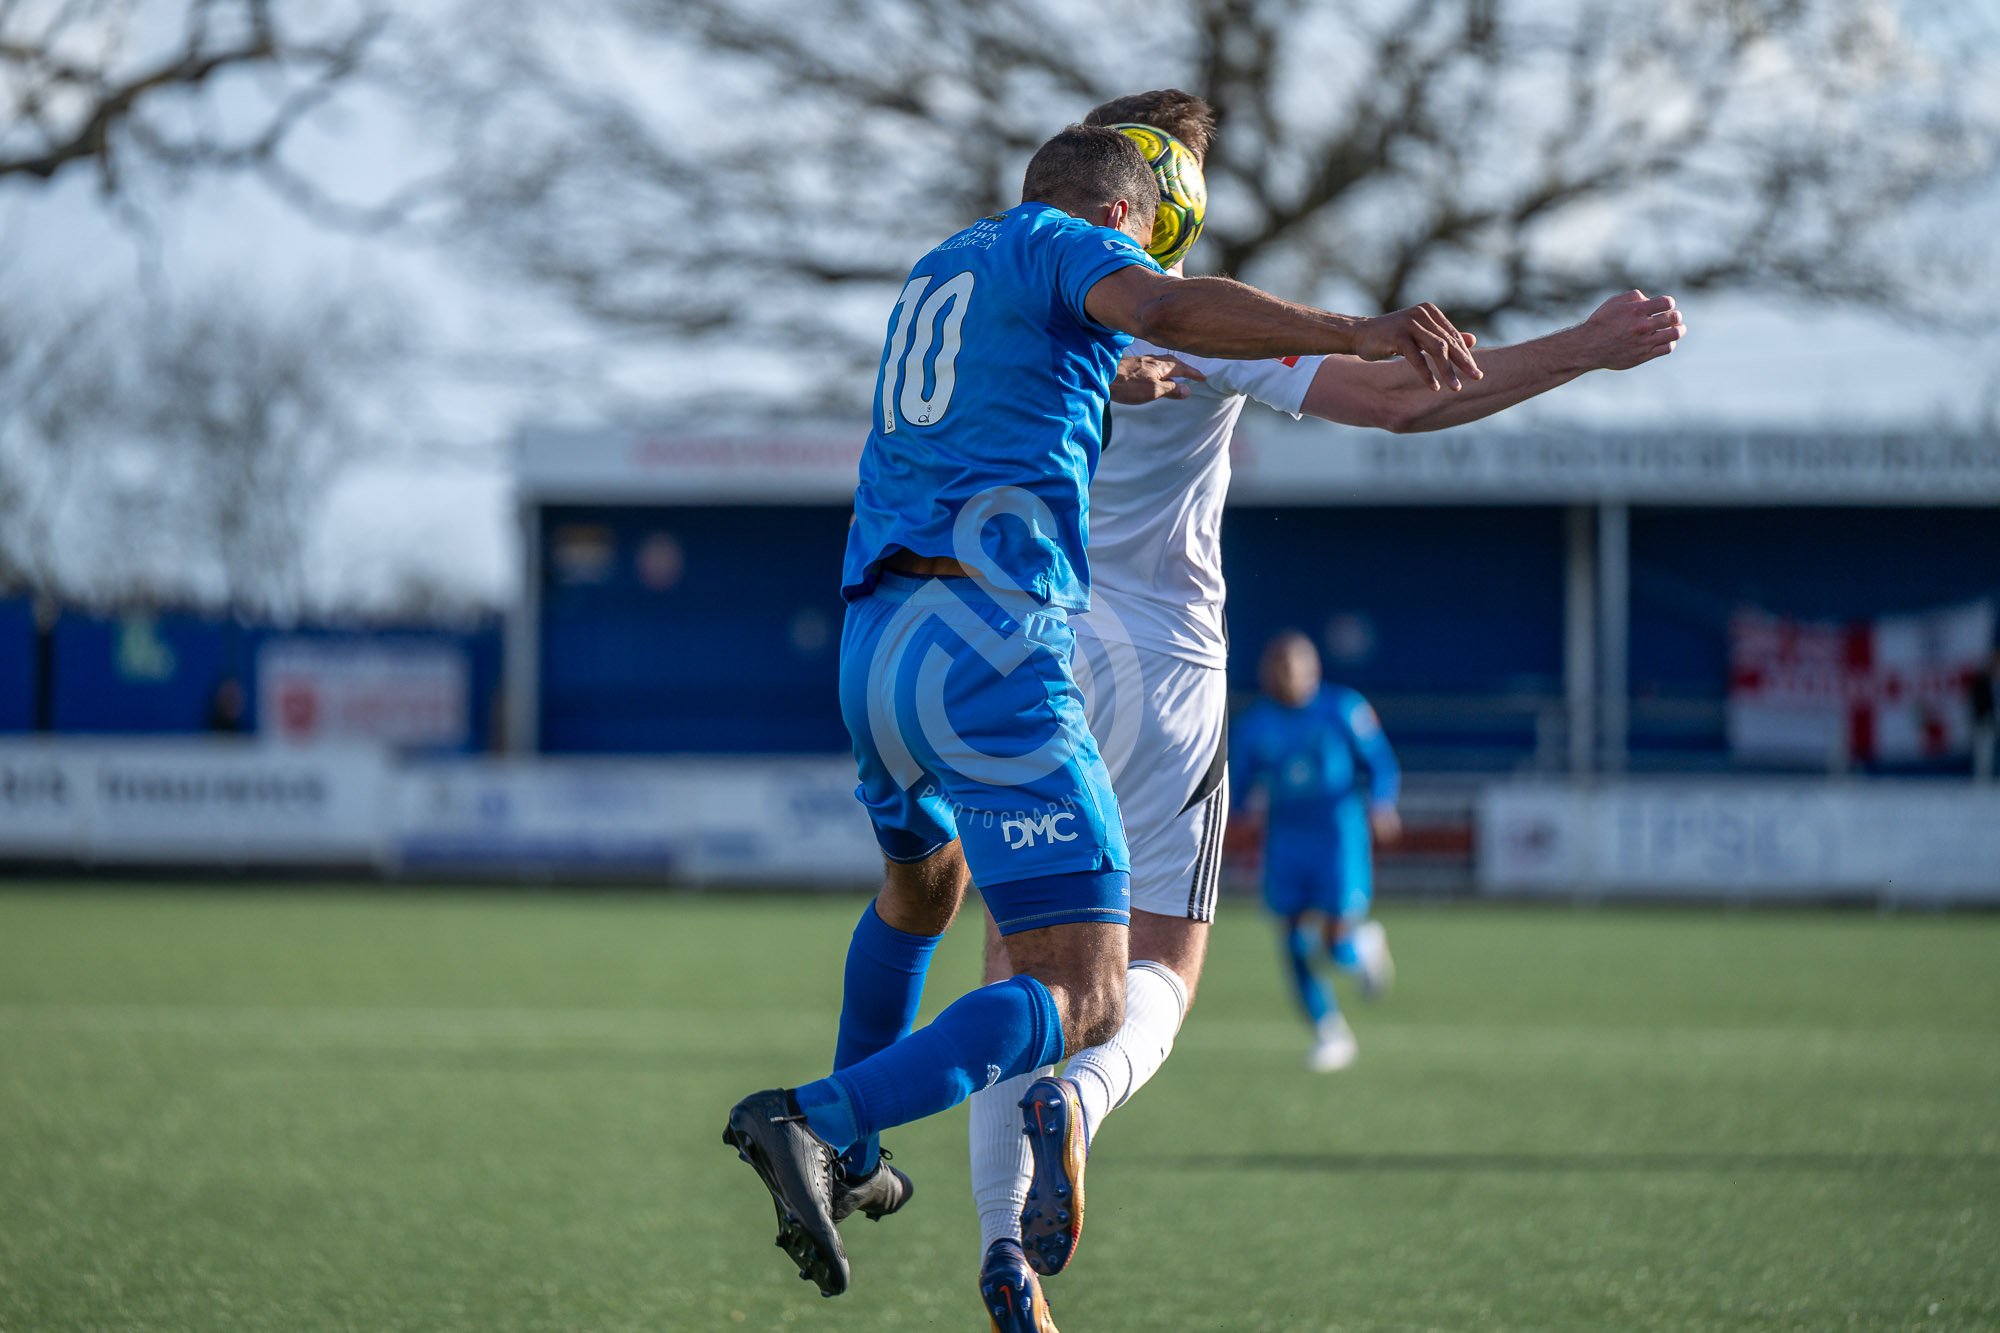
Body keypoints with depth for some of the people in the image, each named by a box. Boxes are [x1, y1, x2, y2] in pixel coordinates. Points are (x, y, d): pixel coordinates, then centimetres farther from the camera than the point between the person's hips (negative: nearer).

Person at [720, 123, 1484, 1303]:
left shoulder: (939, 271, 28)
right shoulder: (1067, 243, 4)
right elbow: (1159, 306, -21)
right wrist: (1359, 333, -29)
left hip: (875, 641, 9)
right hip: (992, 651, -8)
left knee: (923, 882, 39)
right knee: (1083, 1007, -12)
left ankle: (846, 1163, 49)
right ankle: (815, 1120, -29)